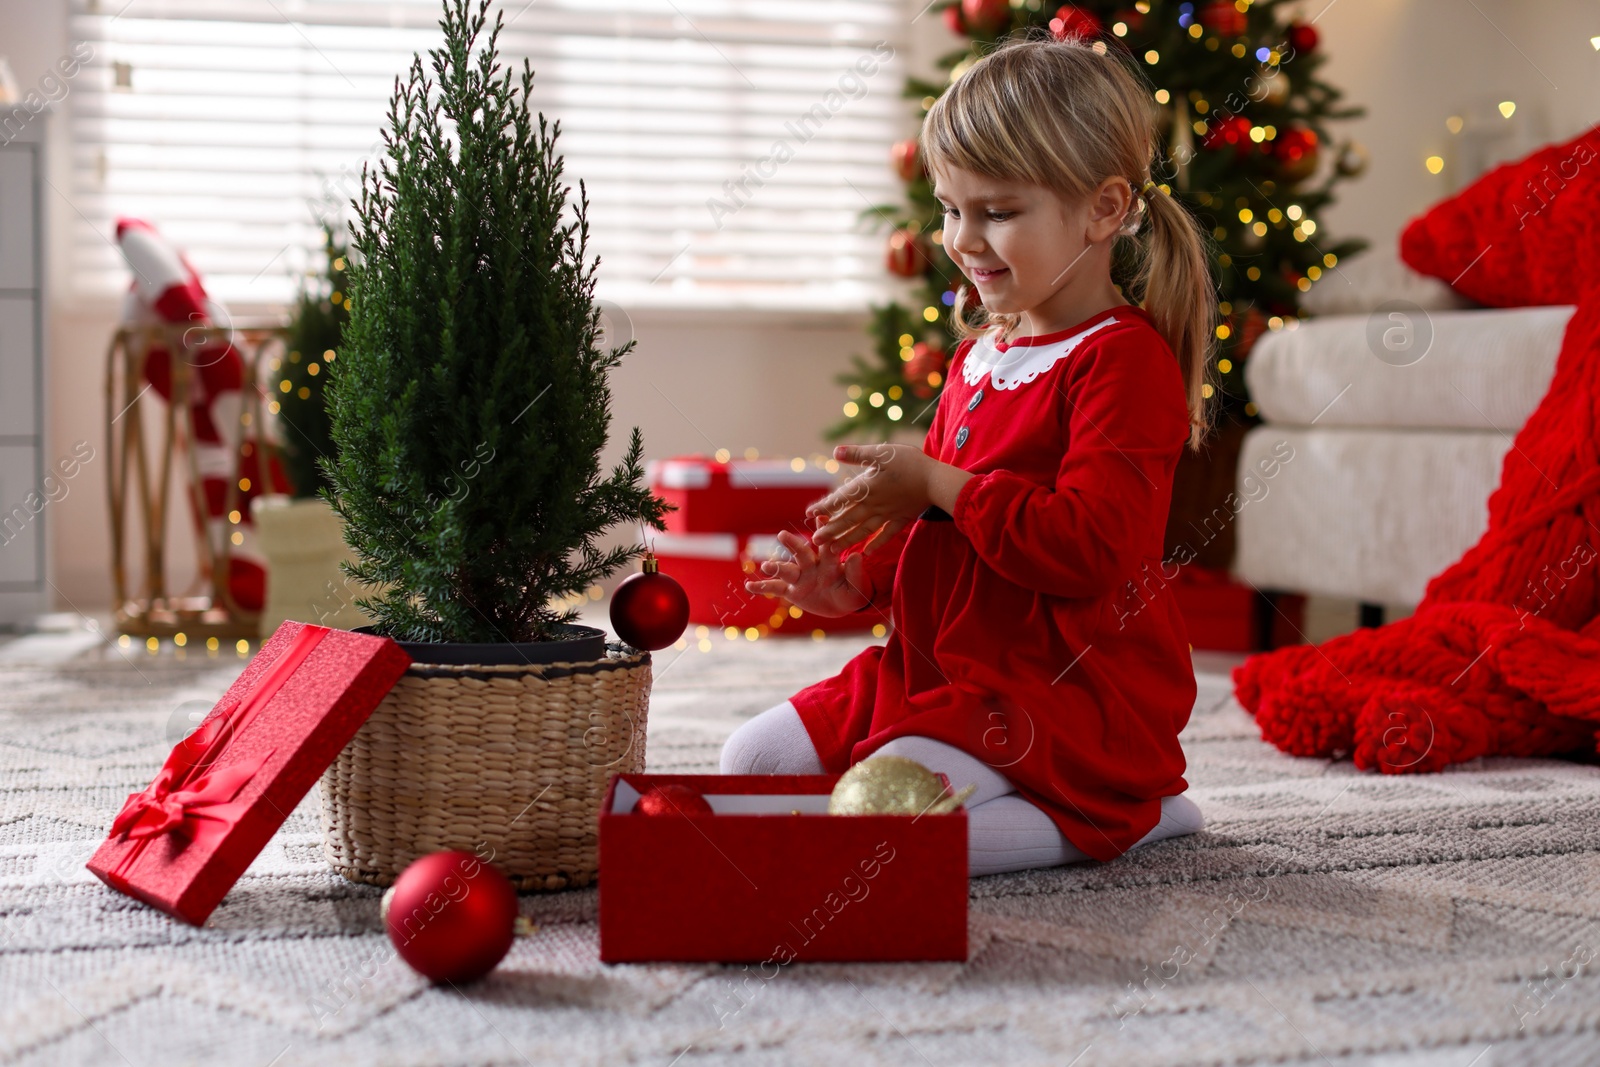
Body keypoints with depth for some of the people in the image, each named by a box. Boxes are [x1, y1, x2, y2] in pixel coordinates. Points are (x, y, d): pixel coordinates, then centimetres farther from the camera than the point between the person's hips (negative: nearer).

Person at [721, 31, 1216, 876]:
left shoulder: (1125, 360, -14)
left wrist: (934, 482, -20)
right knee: (750, 762, 6)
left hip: (1070, 693, -10)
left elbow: (1089, 549, -26)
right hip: (938, 671, 10)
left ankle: (1126, 814, -6)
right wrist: (854, 580, 6)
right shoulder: (978, 356, 15)